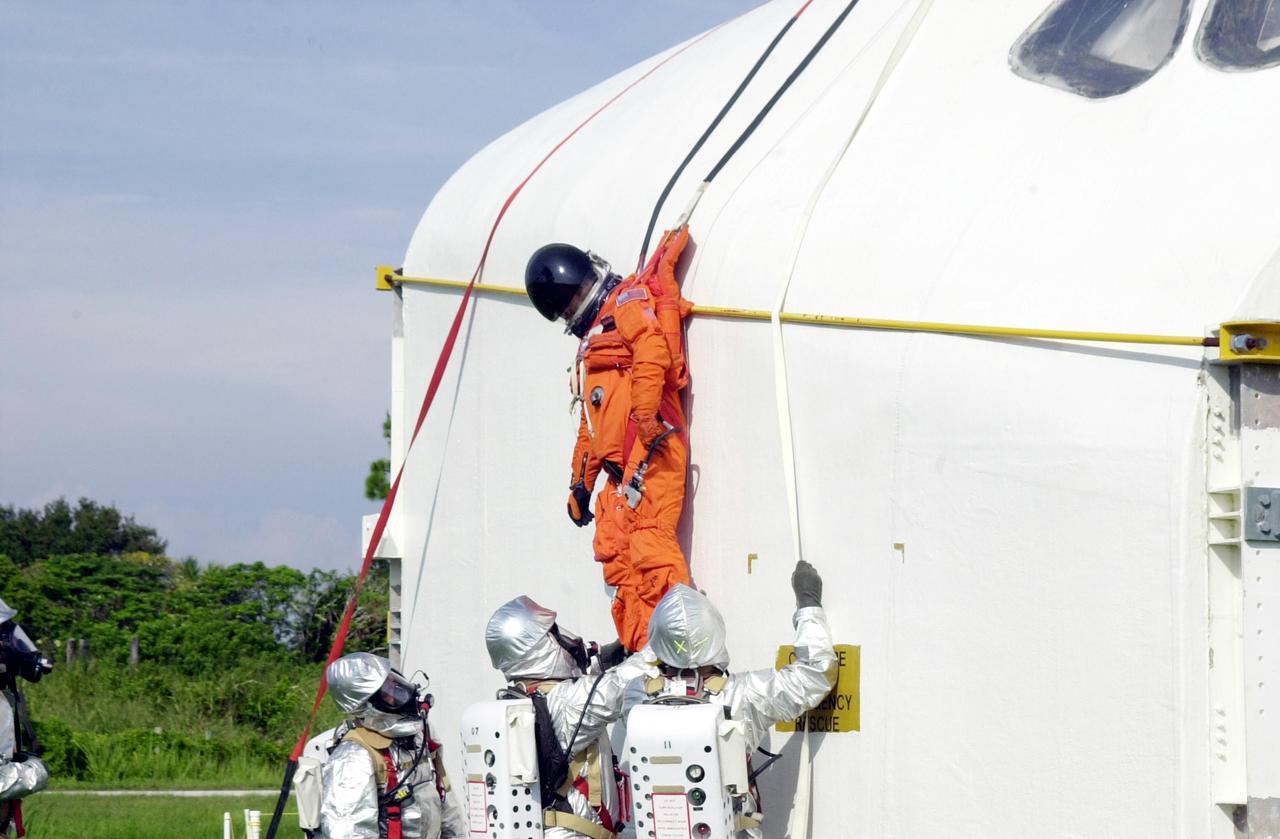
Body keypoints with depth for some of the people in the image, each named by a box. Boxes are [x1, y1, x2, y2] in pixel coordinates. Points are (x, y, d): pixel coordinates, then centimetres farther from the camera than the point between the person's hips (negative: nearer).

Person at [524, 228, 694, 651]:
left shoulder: (629, 303, 4)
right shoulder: (592, 337, 33)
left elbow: (651, 358, -16)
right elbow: (590, 421, 35)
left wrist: (646, 424, -26)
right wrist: (580, 482, 31)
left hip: (651, 451, -10)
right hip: (621, 464, 10)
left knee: (648, 541, -19)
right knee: (615, 553, 3)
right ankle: (637, 649, 4)